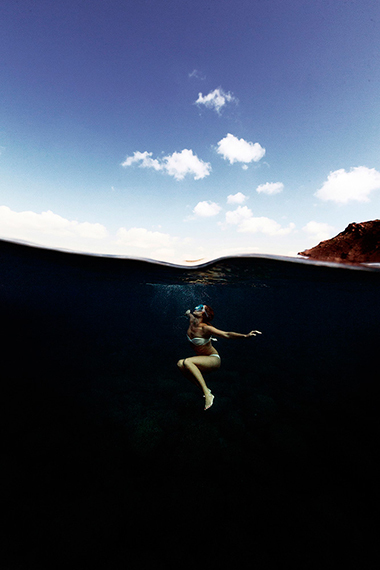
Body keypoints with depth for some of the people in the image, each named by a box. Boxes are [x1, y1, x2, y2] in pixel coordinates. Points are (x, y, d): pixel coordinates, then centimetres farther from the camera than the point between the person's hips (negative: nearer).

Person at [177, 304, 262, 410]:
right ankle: (204, 389, -5)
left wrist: (245, 336, -44)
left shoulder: (205, 328, -25)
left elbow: (227, 335, -32)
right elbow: (189, 313, 18)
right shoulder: (191, 321, -6)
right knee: (180, 364, -14)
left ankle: (207, 394, -24)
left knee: (187, 362, -29)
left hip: (213, 360, -7)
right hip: (203, 360, 7)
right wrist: (189, 313, 40)